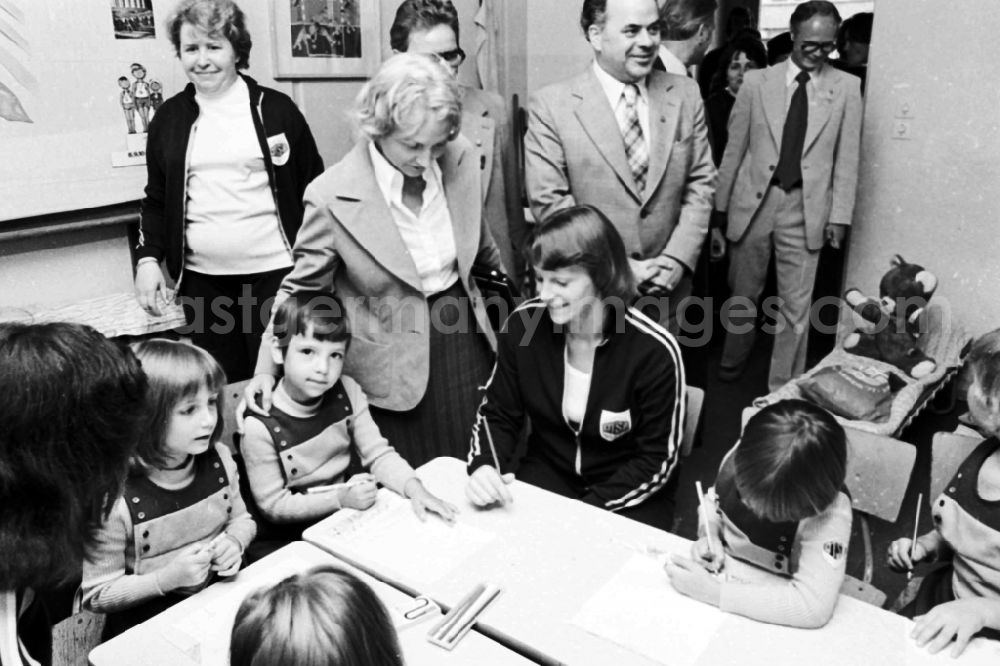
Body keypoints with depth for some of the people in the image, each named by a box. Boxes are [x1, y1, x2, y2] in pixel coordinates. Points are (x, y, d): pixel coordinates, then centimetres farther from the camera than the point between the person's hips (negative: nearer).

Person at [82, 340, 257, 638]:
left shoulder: (218, 460, -8)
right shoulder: (116, 499, -23)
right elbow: (96, 596, -12)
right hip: (146, 625, -4)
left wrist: (235, 541, -10)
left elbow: (240, 518, 11)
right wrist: (166, 579, -23)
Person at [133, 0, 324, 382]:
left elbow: (312, 189, 2)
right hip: (202, 279, 3)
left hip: (273, 272, -2)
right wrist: (148, 258, 2)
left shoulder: (275, 109, 0)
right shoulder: (169, 117, 8)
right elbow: (157, 199, 15)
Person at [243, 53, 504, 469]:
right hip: (394, 370, -3)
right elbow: (301, 288, -7)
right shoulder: (333, 196, -18)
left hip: (466, 339, 4)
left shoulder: (461, 160, -6)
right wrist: (266, 370, -12)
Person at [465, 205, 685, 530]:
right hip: (547, 474, 3)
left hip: (629, 499, -2)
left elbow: (657, 461, -13)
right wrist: (484, 466, -21)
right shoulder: (524, 324, -13)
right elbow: (497, 415, 0)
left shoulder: (653, 351, -22)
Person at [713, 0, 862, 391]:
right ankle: (734, 360, 38)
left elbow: (847, 158, 3)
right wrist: (721, 204, 4)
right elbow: (734, 148, 4)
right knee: (743, 294, 14)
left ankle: (783, 389, 14)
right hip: (753, 202, 0)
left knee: (796, 306, 2)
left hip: (806, 209, 0)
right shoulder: (756, 82, 1)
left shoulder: (847, 88, 3)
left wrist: (839, 215, -1)